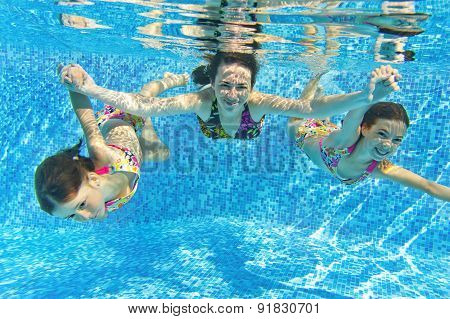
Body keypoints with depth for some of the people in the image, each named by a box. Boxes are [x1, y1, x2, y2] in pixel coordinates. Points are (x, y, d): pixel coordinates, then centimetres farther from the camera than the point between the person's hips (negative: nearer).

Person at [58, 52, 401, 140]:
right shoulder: (202, 101, -47)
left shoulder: (257, 102, -47)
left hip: (251, 133, 0)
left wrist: (364, 97, -74)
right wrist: (91, 89, -63)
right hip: (211, 132, 1)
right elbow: (144, 105, -52)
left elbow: (310, 107, -59)